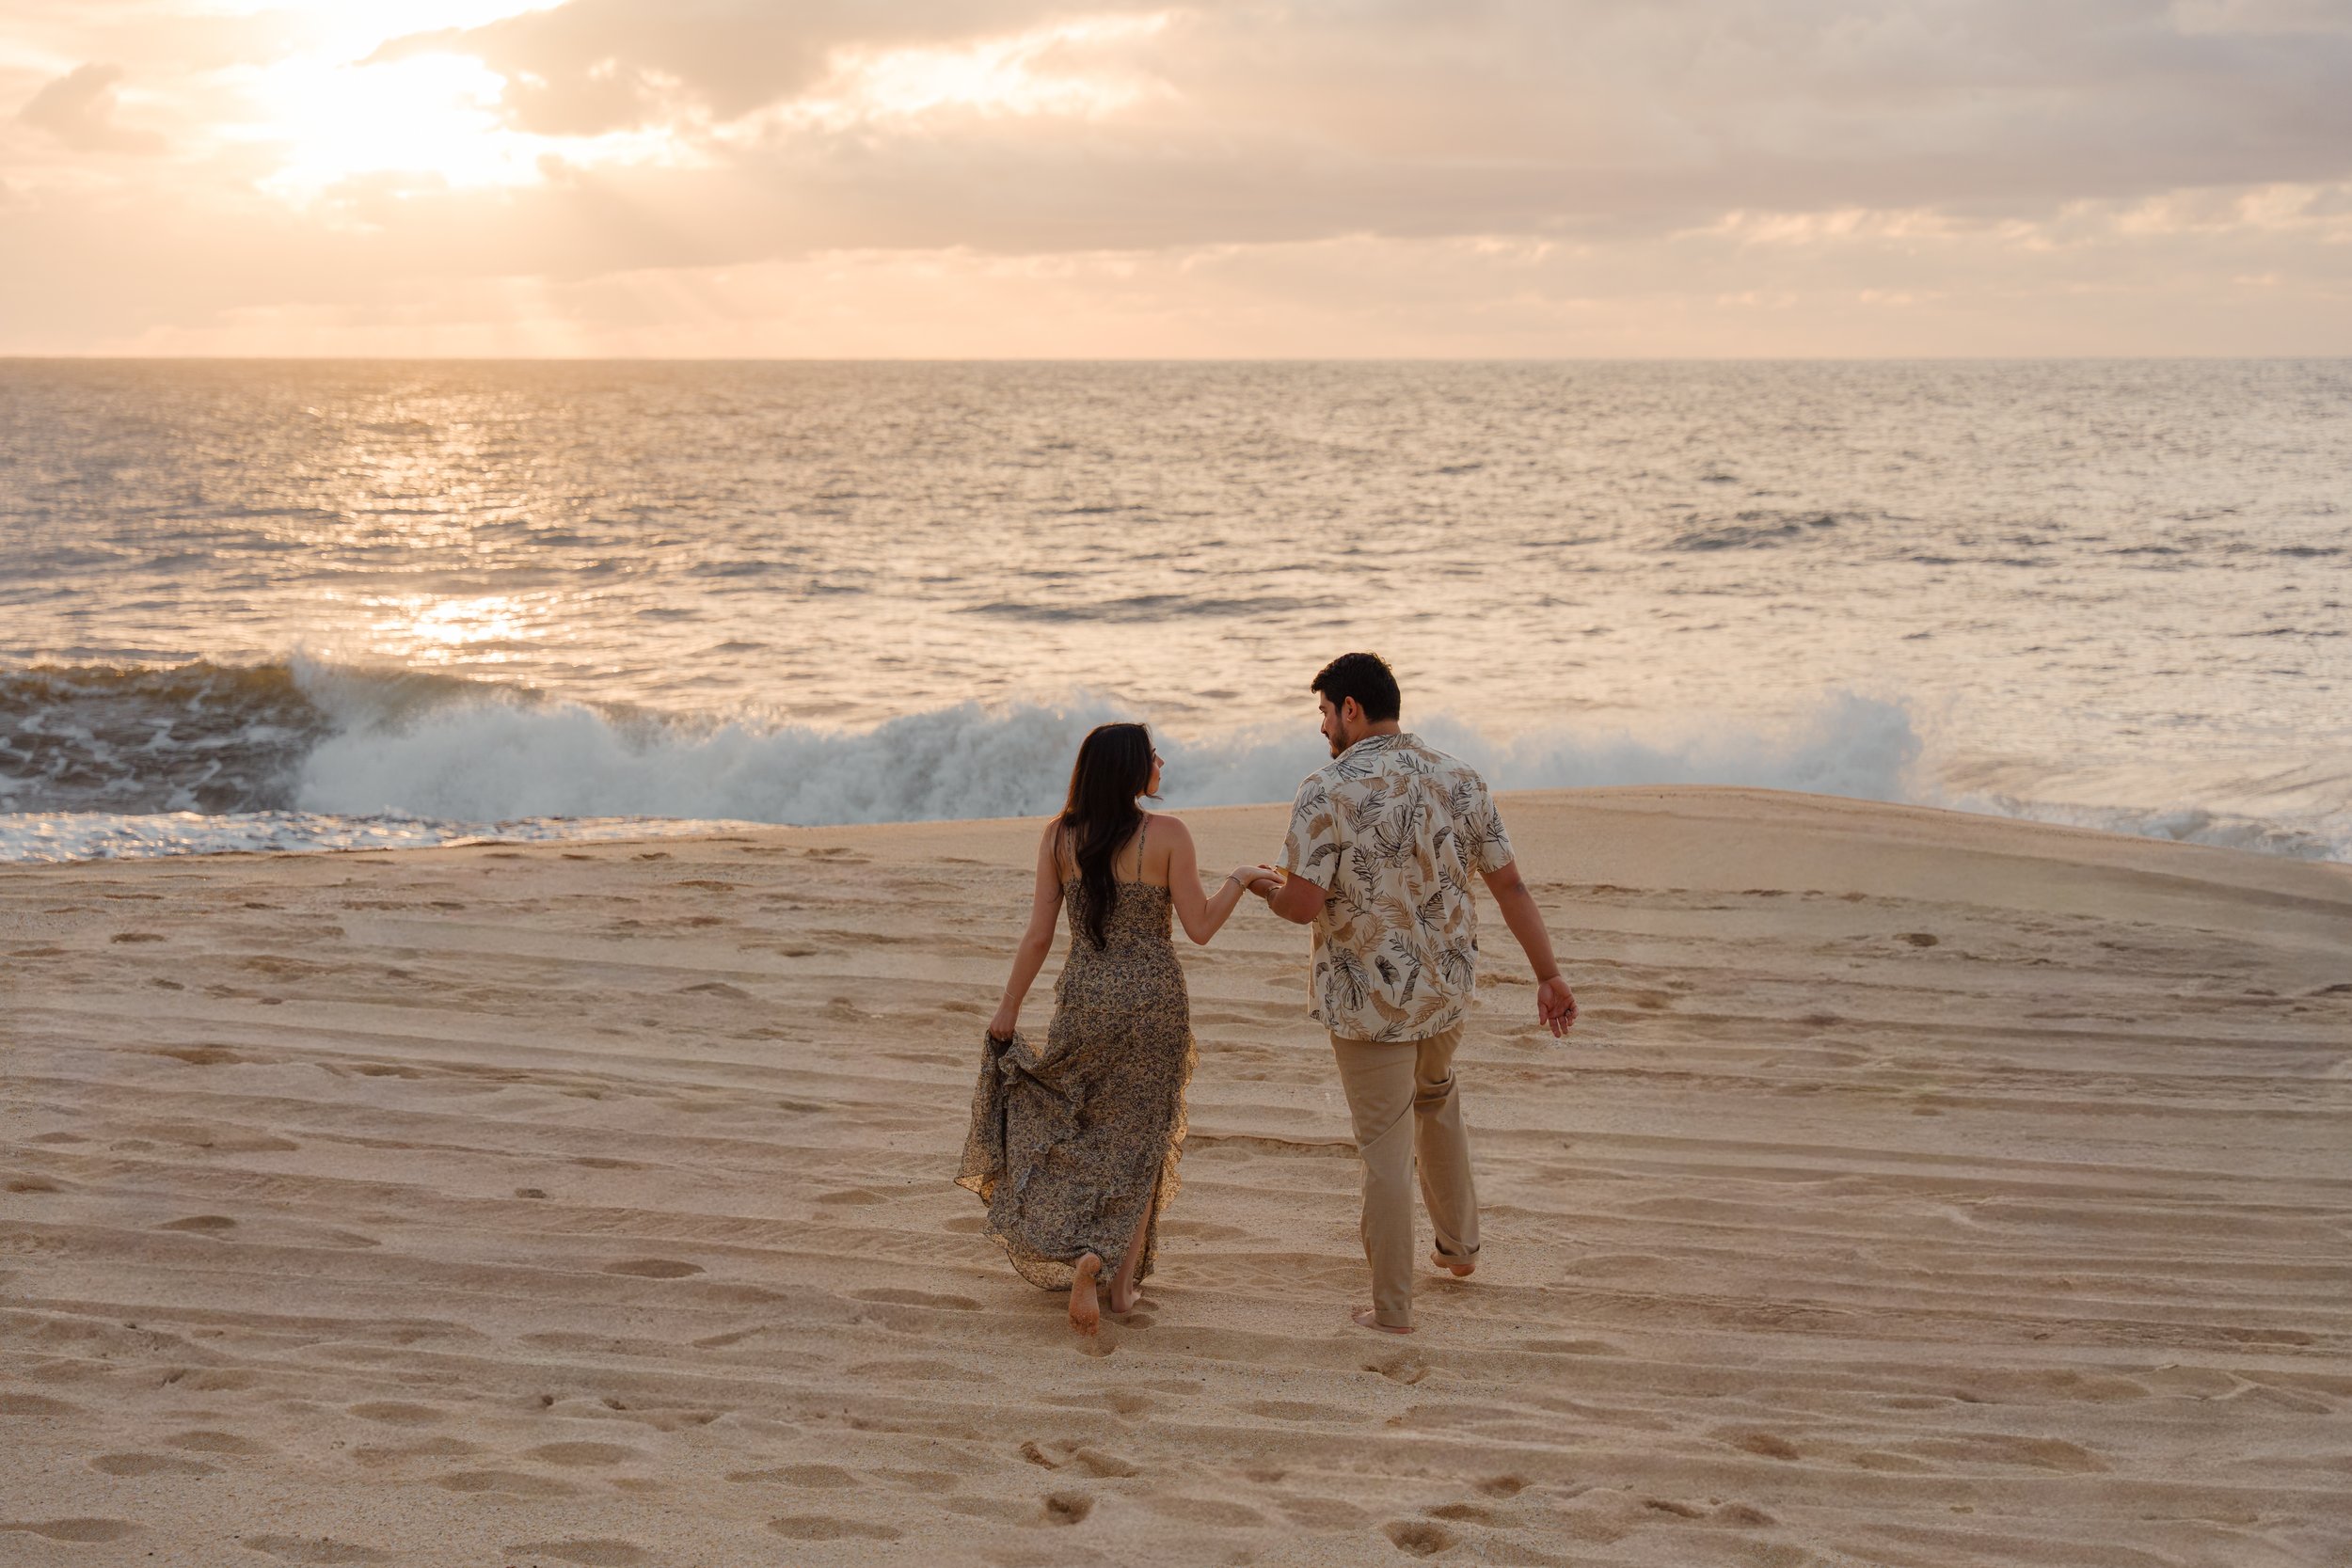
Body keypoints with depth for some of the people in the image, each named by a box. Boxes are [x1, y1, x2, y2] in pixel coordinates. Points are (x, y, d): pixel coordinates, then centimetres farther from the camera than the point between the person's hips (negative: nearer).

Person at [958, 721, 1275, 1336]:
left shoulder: (1059, 837, -3)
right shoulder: (1167, 834, -11)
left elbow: (1038, 936, -2)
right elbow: (1200, 927, -9)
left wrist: (1008, 1008, 8)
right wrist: (1240, 879, 7)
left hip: (1085, 997, 2)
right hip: (1155, 998, -2)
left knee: (1070, 1124, 22)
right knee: (1139, 1140, 11)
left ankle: (1081, 1254, 9)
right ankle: (1123, 1278, 9)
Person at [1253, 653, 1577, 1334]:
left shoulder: (1327, 791, -17)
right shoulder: (1460, 780, -1)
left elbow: (1303, 904, -21)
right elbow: (1510, 883, 1)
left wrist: (1267, 889, 2)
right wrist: (1548, 975, 7)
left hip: (1367, 1000, -5)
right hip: (1448, 990, 5)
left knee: (1385, 1146, 3)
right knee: (1437, 1104, 31)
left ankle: (1393, 1309, 9)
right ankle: (1458, 1245, 42)